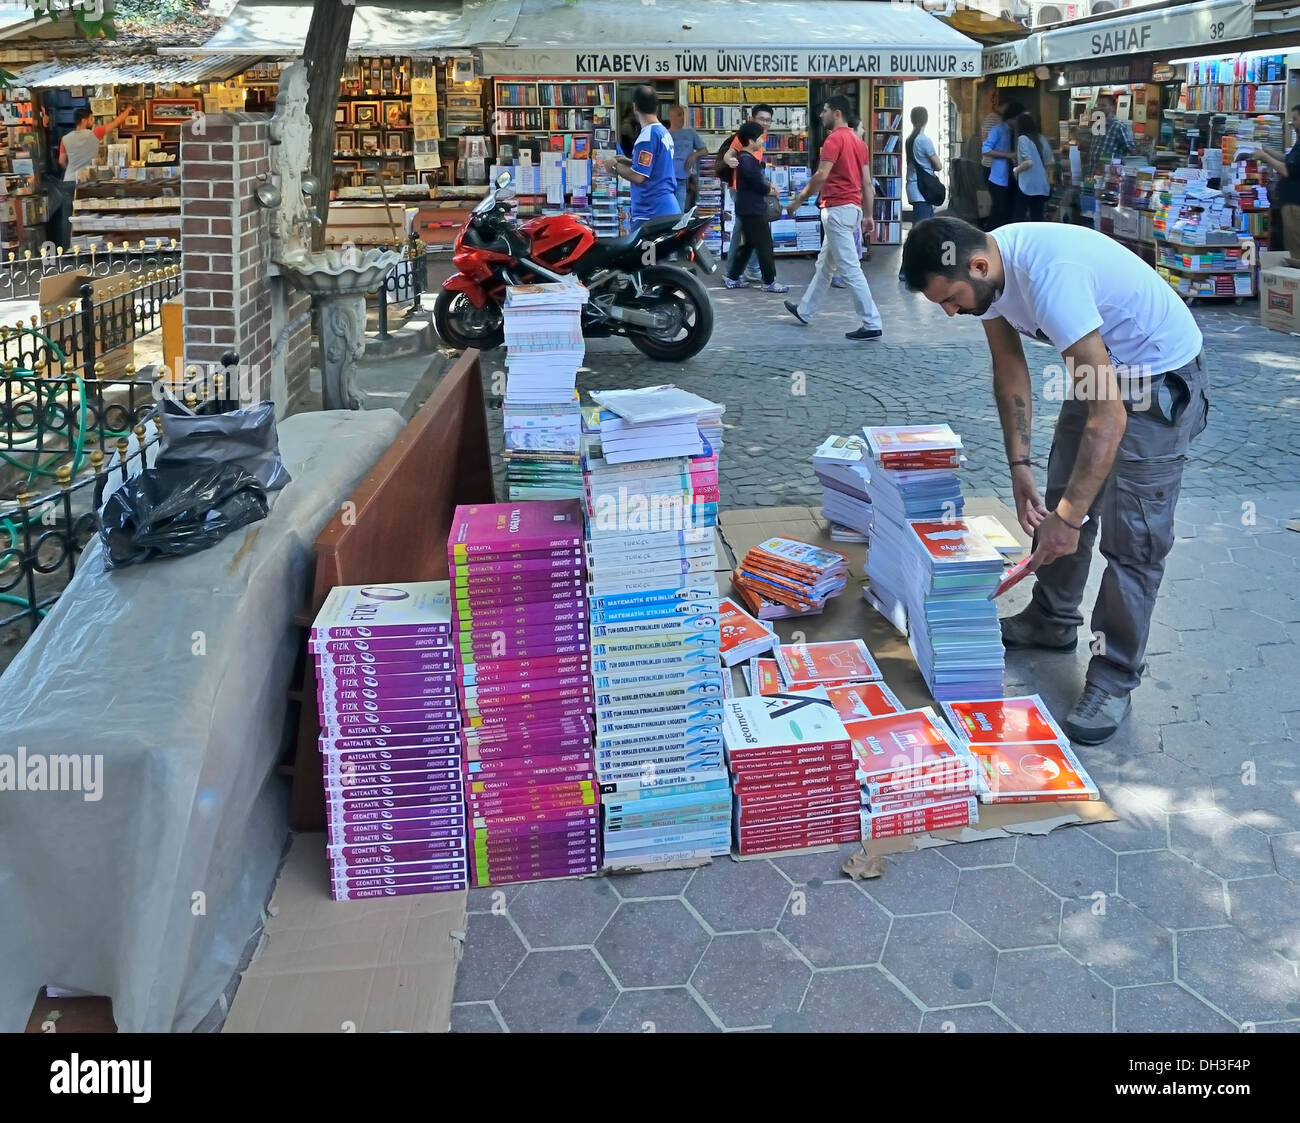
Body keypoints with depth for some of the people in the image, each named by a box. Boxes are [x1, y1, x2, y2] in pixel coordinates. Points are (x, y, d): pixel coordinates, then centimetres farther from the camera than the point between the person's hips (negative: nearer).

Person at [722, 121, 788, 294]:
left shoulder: (747, 158, 14)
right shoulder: (747, 160, -18)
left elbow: (759, 178, 19)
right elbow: (758, 183, -19)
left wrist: (769, 185, 1)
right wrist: (770, 190, 0)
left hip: (749, 209, 10)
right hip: (753, 210, -10)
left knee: (748, 244, 16)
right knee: (764, 245, -4)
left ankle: (732, 277, 19)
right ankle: (769, 282, 1)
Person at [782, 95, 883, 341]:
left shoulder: (834, 138, -11)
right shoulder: (858, 142, 16)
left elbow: (821, 176, -20)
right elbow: (867, 183, 15)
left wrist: (798, 200, -11)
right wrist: (868, 216, 17)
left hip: (838, 209, -10)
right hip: (853, 208, 10)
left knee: (849, 268, -9)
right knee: (825, 264, 20)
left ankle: (872, 324, -11)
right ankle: (804, 311, 34)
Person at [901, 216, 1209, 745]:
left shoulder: (1049, 277, -38)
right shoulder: (985, 268, -12)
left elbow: (1109, 418, -37)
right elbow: (1009, 367, 4)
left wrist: (1068, 517, -33)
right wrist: (1018, 464, 0)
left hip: (1161, 377, -9)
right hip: (1101, 366, 9)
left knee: (1132, 536, -8)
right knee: (1061, 496, 18)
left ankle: (1113, 681, 2)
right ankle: (1053, 620, 37)